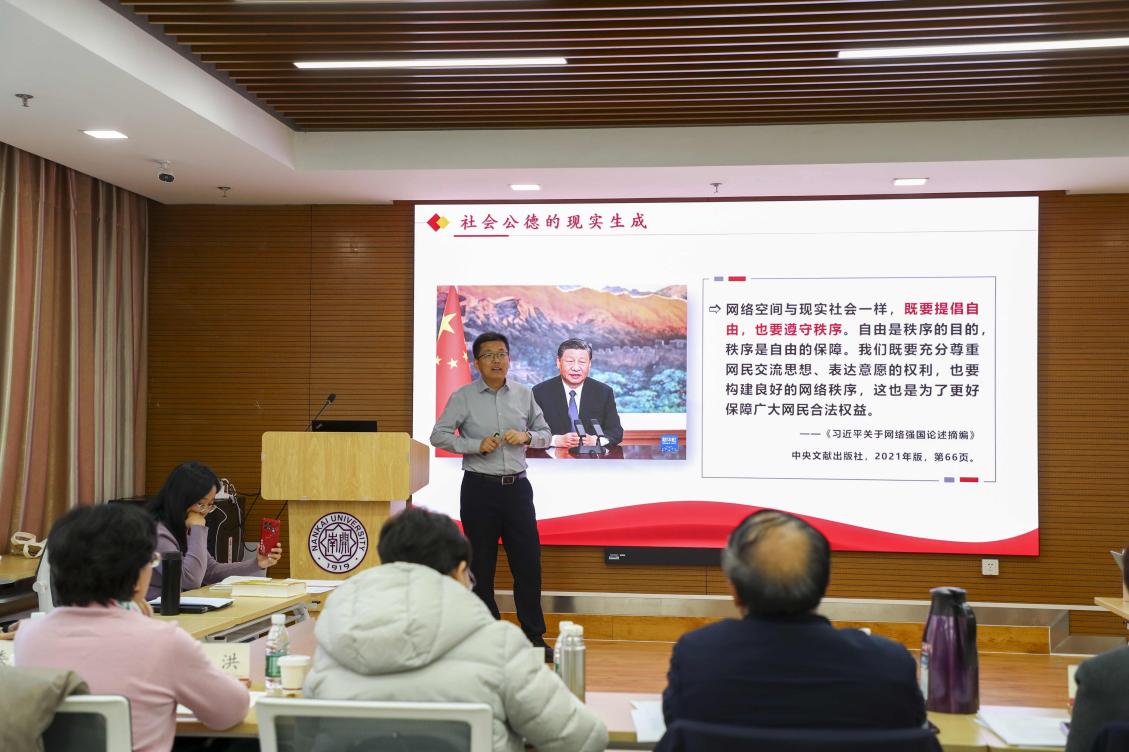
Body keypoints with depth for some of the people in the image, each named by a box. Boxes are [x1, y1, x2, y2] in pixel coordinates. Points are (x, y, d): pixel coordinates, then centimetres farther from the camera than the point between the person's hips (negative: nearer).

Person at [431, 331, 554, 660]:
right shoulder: (463, 397, -1)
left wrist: (526, 437, -7)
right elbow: (438, 436, -4)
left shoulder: (524, 395, 9)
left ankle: (534, 636, 14)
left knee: (528, 562, 2)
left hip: (517, 487, 2)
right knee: (481, 565, 5)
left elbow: (545, 433, 15)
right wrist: (477, 444, -15)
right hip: (480, 488, -2)